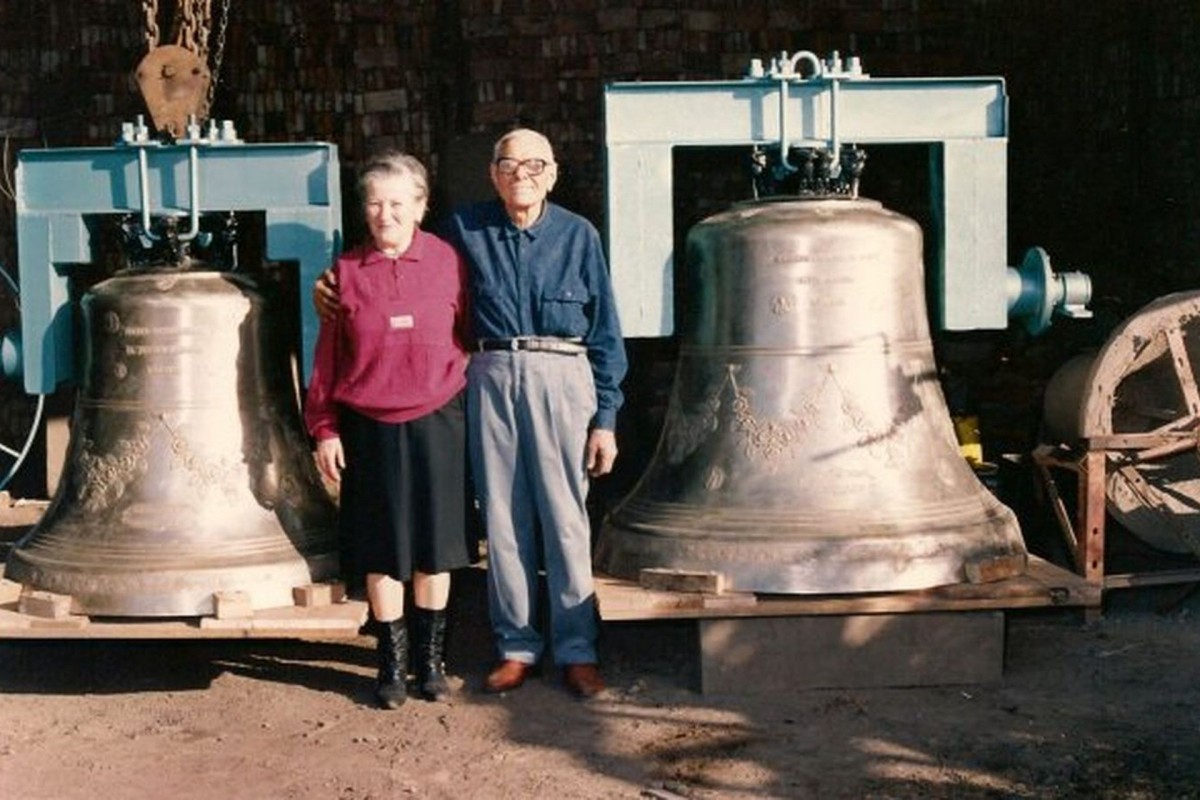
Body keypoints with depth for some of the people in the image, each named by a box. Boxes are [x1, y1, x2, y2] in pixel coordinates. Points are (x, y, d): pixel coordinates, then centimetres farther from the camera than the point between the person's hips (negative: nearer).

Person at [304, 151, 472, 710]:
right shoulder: (346, 272, 1)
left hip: (437, 423, 0)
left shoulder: (447, 262, -2)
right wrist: (325, 429, 2)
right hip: (370, 428, 1)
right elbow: (327, 356, 3)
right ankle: (392, 661, 19)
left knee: (434, 547, 8)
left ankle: (431, 657, 22)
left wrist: (473, 414, 0)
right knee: (382, 550, 7)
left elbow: (469, 339, 2)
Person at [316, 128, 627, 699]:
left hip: (561, 378, -2)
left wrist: (605, 419, 1)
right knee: (503, 518, 6)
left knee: (566, 518, 0)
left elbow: (605, 333, 5)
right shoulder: (465, 229, 7)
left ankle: (577, 650, 10)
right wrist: (337, 288, 5)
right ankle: (516, 645, 19)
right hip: (491, 377, 2)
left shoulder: (578, 236, 4)